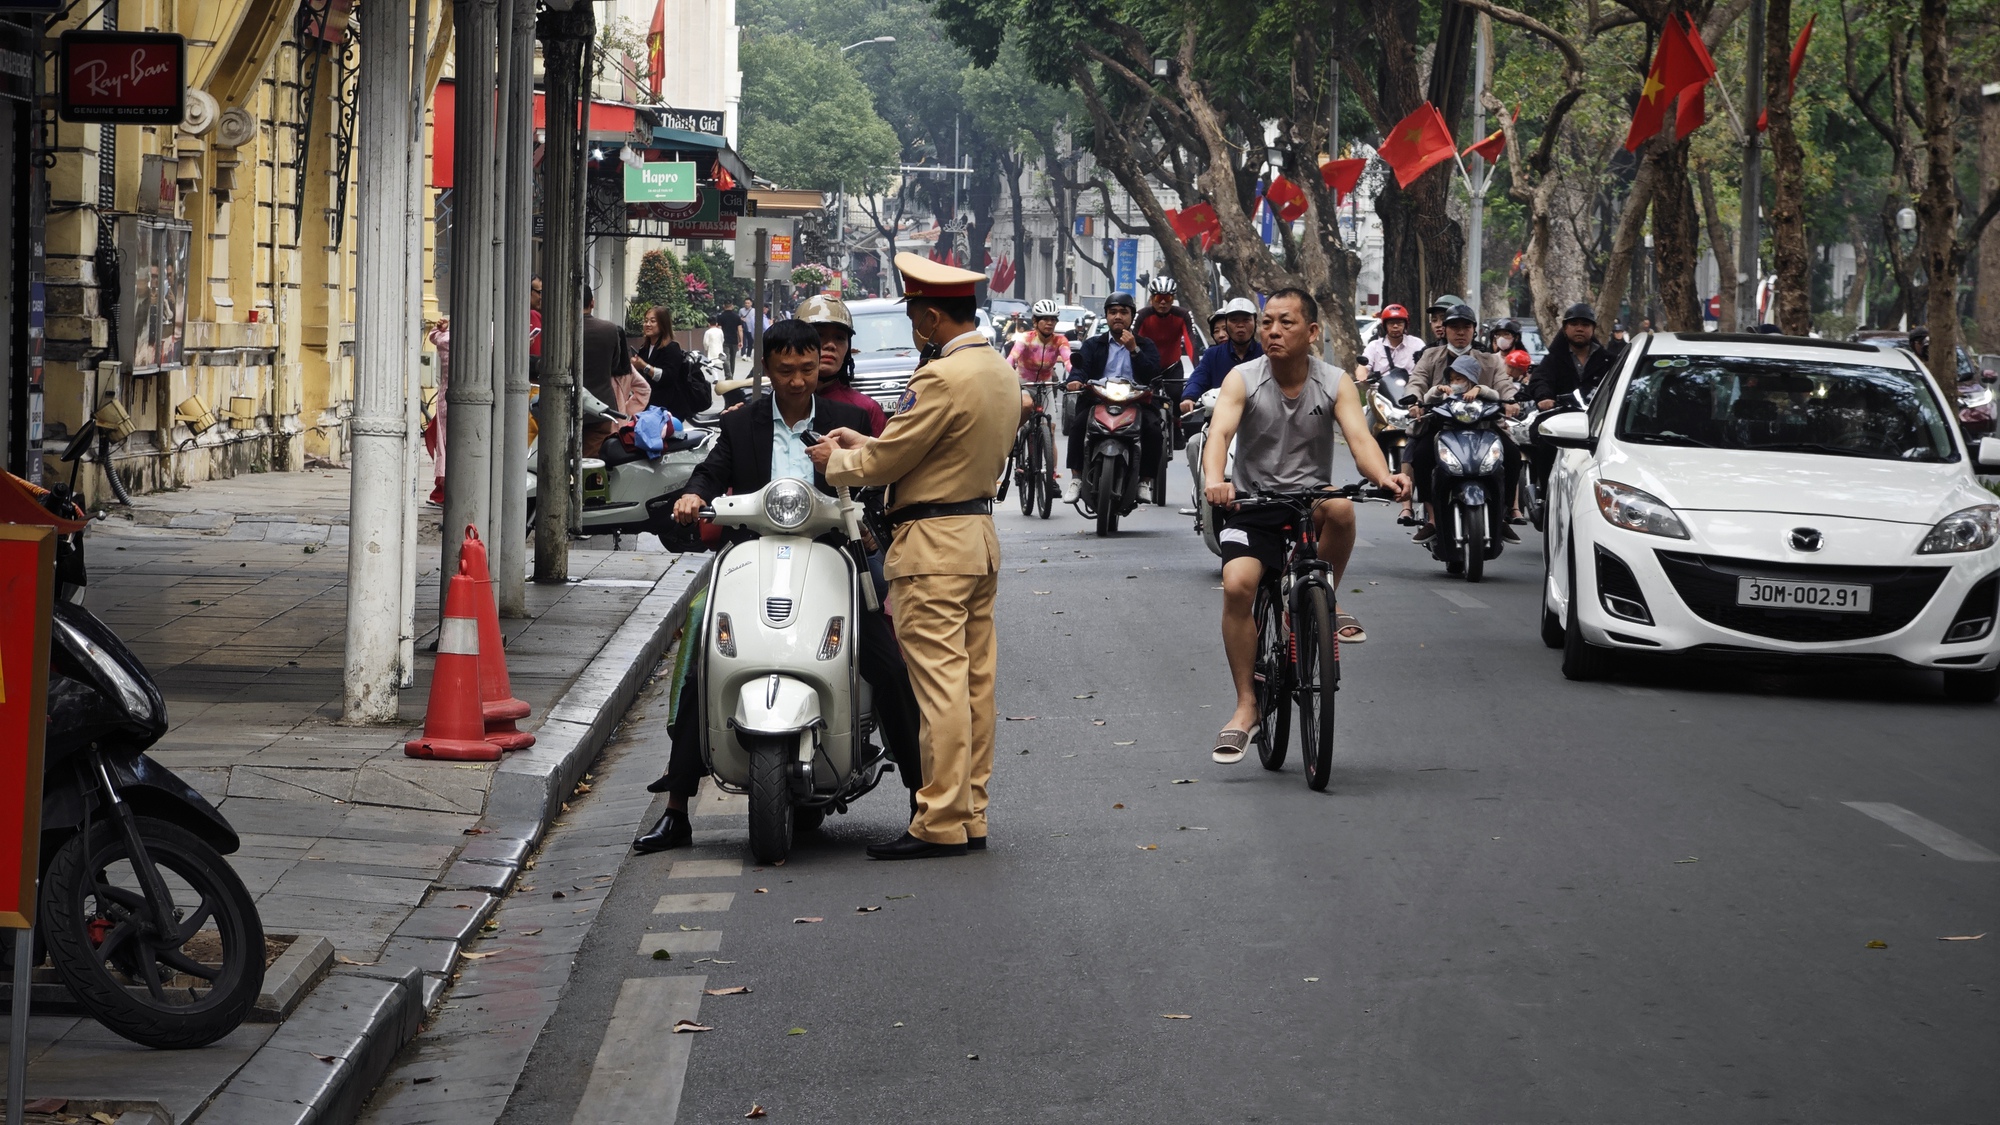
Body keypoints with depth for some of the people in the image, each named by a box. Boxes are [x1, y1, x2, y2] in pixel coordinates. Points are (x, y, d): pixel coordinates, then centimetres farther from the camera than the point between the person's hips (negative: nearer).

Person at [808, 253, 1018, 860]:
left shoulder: (943, 378, -19)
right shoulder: (1000, 370, 11)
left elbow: (888, 462, -14)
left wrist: (836, 460, 5)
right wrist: (865, 442, 19)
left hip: (933, 543, -10)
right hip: (980, 533, 10)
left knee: (939, 683, -8)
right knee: (974, 679, 10)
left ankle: (940, 823, -7)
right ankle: (971, 814, 14)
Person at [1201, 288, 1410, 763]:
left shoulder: (1335, 383, -4)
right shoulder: (1243, 380, -6)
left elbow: (1359, 438, -18)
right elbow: (1219, 432, -23)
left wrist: (1385, 478, -40)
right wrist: (1214, 481, -45)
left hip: (1309, 499, 0)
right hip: (1254, 505, 0)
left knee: (1340, 507, -35)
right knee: (1237, 584, -25)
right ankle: (1246, 706, -12)